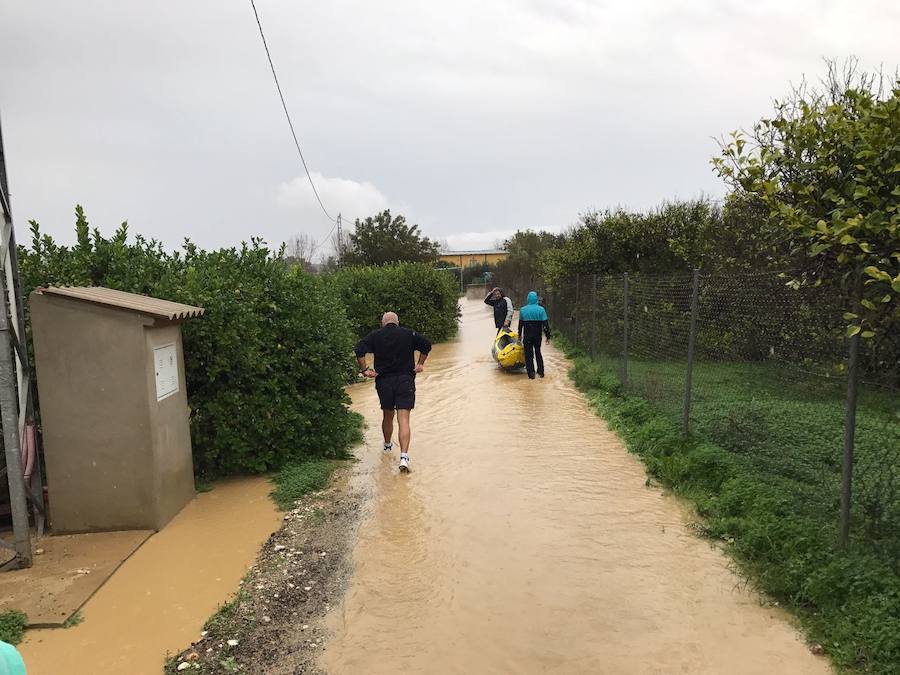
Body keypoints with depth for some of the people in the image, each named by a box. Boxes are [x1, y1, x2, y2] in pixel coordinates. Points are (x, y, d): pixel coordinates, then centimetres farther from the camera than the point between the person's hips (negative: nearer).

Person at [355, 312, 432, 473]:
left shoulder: (375, 335, 4)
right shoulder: (409, 334, 5)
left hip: (384, 381, 2)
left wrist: (364, 370, -3)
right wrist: (420, 364, 11)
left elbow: (359, 350, -7)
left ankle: (387, 446, 42)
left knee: (387, 416, 21)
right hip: (406, 380, -1)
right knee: (403, 420, -7)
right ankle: (404, 456, -20)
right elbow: (426, 345, 3)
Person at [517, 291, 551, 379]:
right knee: (538, 353, 18)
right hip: (538, 336, 1)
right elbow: (545, 324, -8)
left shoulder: (523, 310, -1)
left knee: (529, 354, 5)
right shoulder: (541, 309, -6)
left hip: (527, 336, -1)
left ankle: (531, 373, 1)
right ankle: (541, 371, 19)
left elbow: (520, 324, 8)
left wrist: (520, 334, 20)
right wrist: (548, 336, -2)